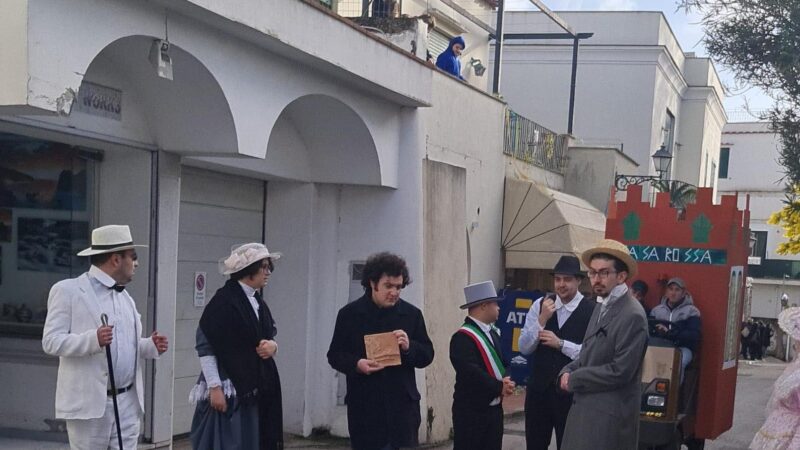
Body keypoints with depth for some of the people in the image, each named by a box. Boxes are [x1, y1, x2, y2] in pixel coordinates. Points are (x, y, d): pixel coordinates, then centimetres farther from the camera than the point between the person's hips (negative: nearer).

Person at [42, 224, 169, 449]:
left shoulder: (125, 297, 18)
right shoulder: (68, 290, -4)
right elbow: (51, 341, -11)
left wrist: (151, 346, 1)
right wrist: (93, 339, -27)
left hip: (128, 402, 6)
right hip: (89, 403, -6)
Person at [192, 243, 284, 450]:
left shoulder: (258, 302, 12)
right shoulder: (224, 300, -12)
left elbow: (270, 336, 22)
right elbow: (205, 346, -15)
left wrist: (272, 346, -2)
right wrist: (214, 387, -19)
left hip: (254, 390, 8)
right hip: (227, 388, -8)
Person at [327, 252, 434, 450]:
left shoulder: (411, 314, 7)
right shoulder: (350, 314, 2)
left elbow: (427, 355, 9)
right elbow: (335, 355, 5)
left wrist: (409, 347, -13)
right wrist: (356, 364, -16)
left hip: (402, 405, 1)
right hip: (364, 406, -1)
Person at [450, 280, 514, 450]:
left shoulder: (492, 332, 12)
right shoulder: (463, 337, -18)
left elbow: (500, 363, 15)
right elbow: (470, 372, -26)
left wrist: (506, 381, -7)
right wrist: (499, 387, -16)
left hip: (494, 408, 9)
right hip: (471, 411, -9)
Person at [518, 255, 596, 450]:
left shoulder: (592, 311, -11)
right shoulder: (540, 305, 0)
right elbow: (524, 348, -2)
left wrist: (560, 344, -19)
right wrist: (541, 320, -15)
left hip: (571, 391, -3)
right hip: (539, 388, 4)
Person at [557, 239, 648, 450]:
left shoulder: (632, 315, -17)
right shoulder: (601, 308, 13)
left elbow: (620, 371, -21)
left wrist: (575, 379, -12)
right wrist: (567, 371, -1)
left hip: (610, 415, -9)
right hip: (586, 408, 9)